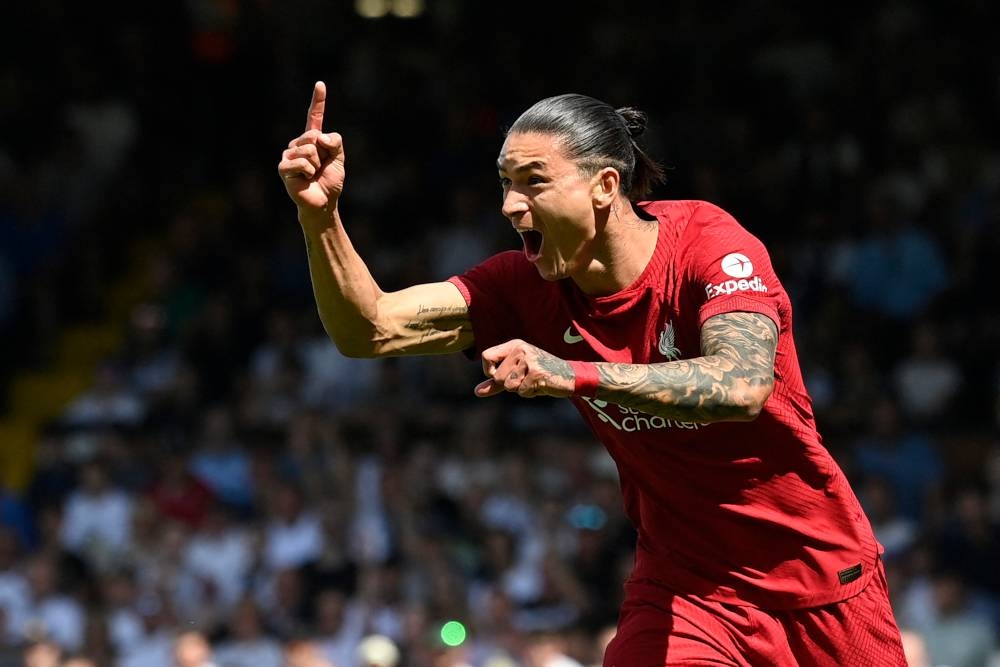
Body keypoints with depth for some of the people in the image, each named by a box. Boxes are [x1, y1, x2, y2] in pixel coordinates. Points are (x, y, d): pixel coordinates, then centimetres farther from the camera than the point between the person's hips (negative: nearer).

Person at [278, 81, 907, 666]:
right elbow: (370, 329, -15)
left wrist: (576, 374, -46)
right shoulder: (527, 286, -8)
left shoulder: (710, 243, -20)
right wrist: (321, 216, -31)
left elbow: (743, 385, -38)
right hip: (684, 583, 2)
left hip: (819, 568, -2)